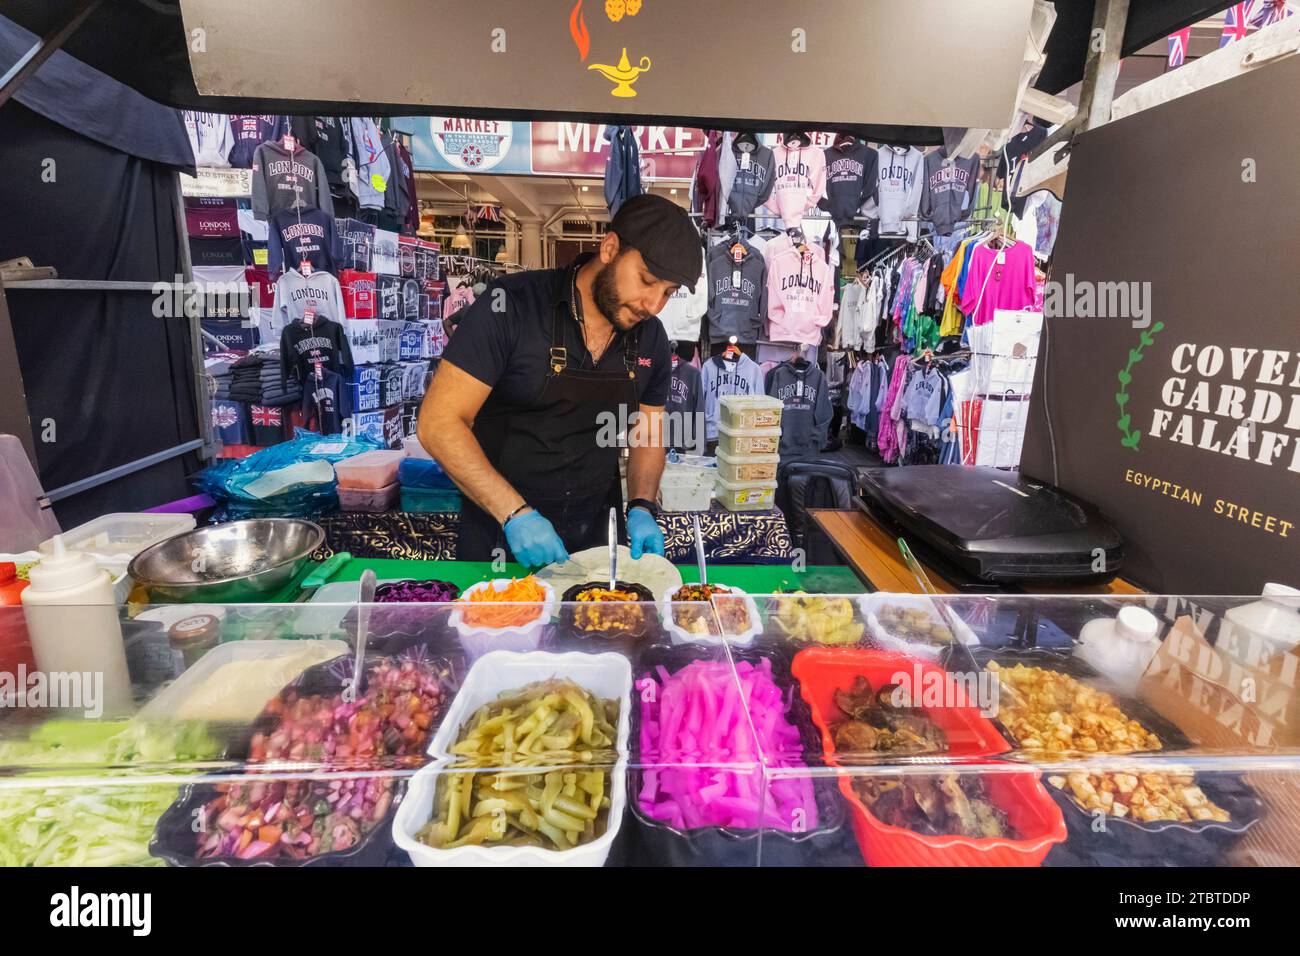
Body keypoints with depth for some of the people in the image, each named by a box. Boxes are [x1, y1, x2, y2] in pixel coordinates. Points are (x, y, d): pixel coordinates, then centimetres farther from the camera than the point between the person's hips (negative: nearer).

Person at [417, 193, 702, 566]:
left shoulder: (651, 338, -2)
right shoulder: (510, 306, -17)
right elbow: (439, 423, -18)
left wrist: (642, 509, -9)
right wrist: (516, 514, -26)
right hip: (502, 533, -4)